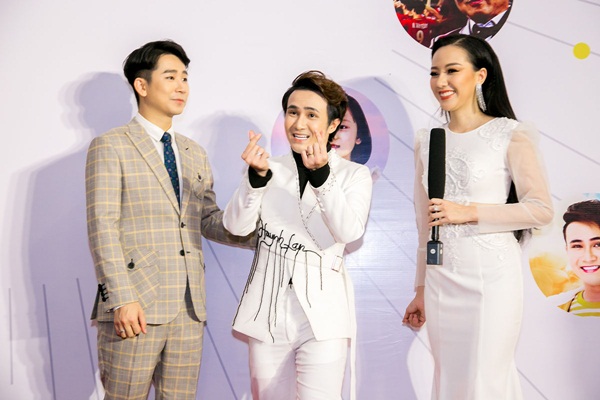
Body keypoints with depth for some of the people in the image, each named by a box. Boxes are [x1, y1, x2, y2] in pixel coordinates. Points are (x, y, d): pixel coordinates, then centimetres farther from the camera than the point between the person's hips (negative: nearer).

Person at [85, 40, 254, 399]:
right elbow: (103, 227, -8)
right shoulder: (110, 147, -1)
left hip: (190, 306, 6)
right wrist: (122, 299, -16)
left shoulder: (195, 154, 19)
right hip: (135, 306, -5)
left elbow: (209, 220, 17)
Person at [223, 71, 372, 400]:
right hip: (267, 314, 3)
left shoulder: (354, 175, 1)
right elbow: (236, 226, -6)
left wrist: (321, 177, -28)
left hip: (322, 314, -2)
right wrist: (256, 177, -22)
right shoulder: (271, 170, 6)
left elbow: (349, 231, -16)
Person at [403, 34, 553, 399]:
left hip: (492, 275, -5)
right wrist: (421, 290, 16)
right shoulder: (427, 141, 10)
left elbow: (541, 209, -8)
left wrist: (469, 212, -15)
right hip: (441, 279, 5)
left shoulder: (510, 135, -5)